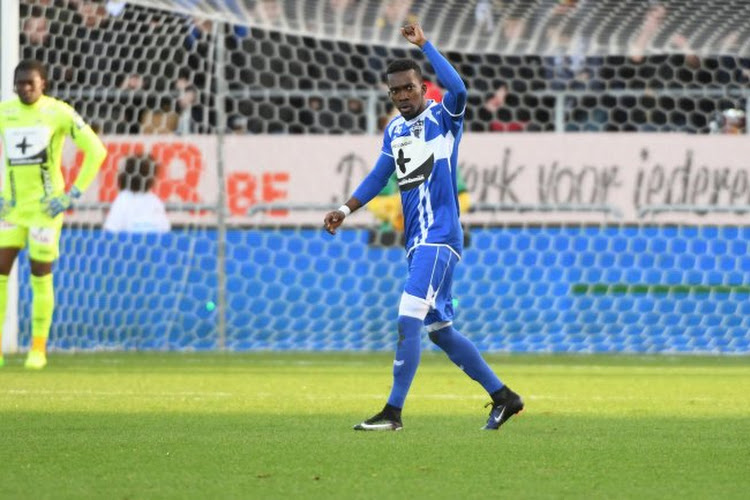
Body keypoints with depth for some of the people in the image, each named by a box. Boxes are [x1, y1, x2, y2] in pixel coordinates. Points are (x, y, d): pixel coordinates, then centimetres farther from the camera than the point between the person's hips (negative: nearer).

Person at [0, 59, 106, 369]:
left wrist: (74, 194, -8)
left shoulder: (59, 113, -6)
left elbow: (96, 150, -4)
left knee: (41, 277, -1)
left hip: (45, 205, -4)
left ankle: (38, 349, 10)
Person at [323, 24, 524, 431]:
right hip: (416, 242, 9)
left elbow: (457, 89, -27)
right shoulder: (394, 131, 14)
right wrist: (345, 210, 15)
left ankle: (393, 412, -13)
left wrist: (424, 44, -21)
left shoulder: (443, 118, -6)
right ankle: (502, 397, 21)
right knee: (439, 330, 11)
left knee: (409, 321, -16)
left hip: (440, 237, -9)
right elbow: (379, 176, 24)